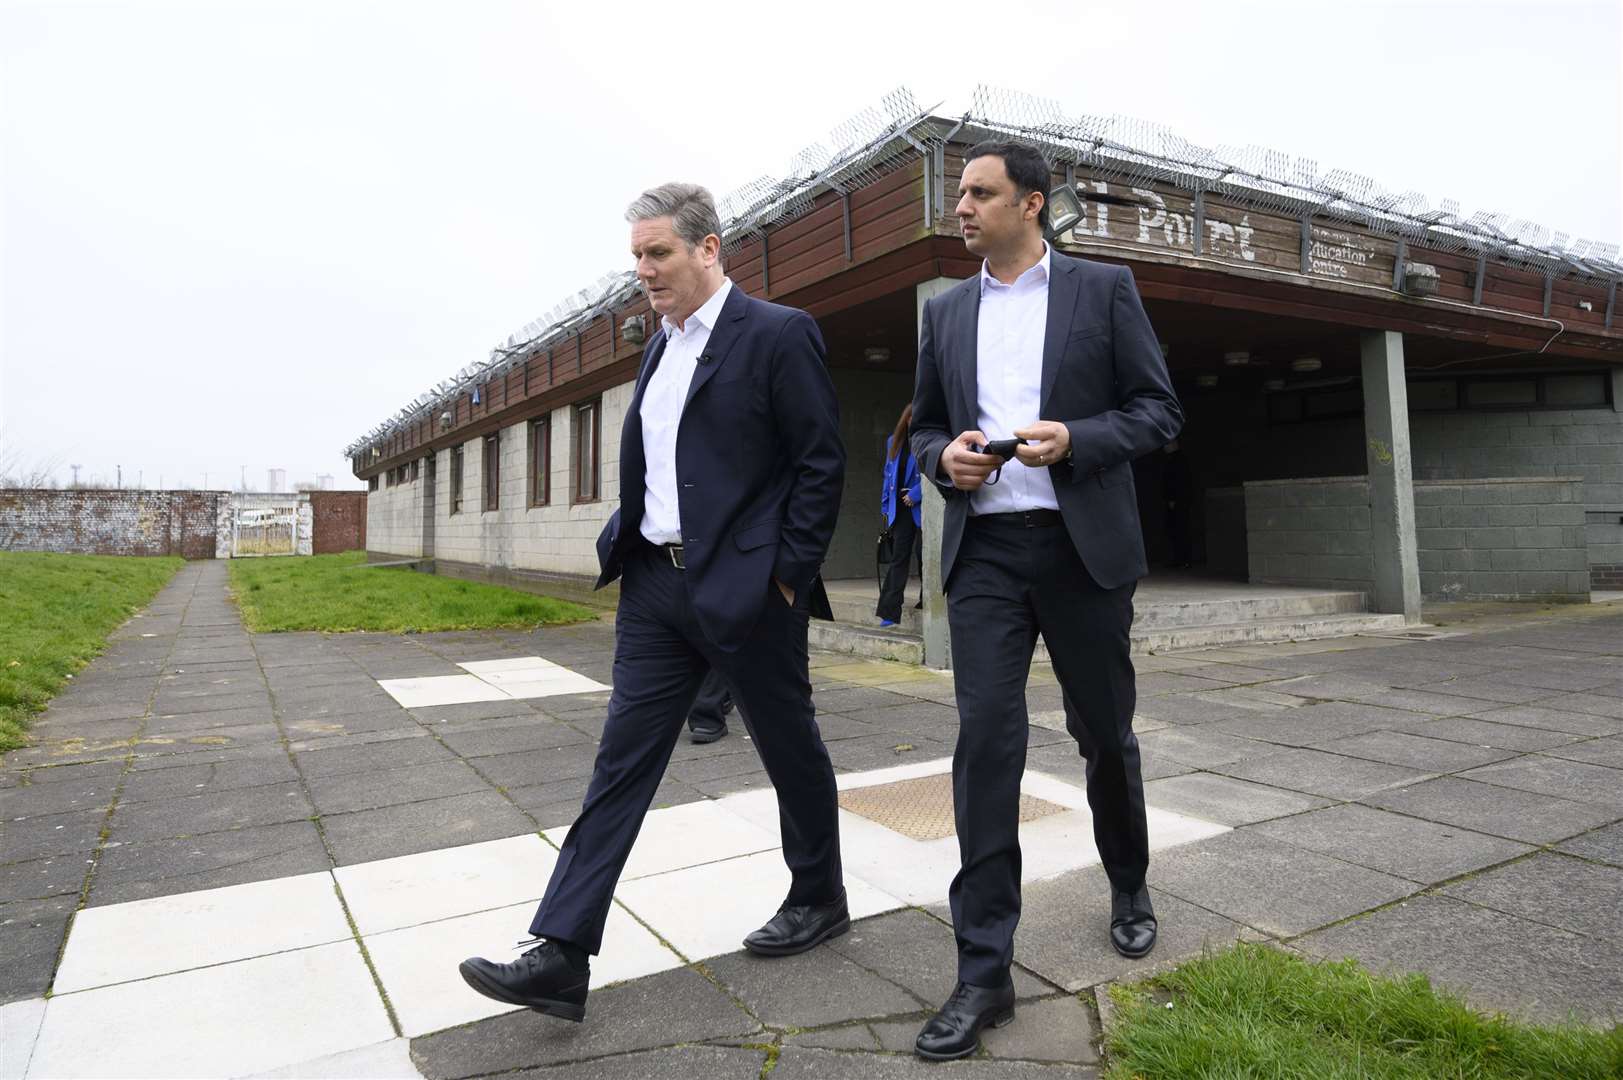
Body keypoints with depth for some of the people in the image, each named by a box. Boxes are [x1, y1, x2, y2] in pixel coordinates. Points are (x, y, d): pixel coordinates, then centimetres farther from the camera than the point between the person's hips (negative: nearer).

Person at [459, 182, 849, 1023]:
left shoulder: (778, 335, -8)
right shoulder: (661, 344, 14)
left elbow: (822, 462, -11)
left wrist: (789, 576, -13)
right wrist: (629, 551, 11)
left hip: (743, 585, -7)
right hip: (656, 582, 7)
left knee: (790, 749, 11)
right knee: (621, 759, 4)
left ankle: (819, 899, 34)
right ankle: (560, 957, 10)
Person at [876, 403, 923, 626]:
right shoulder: (893, 442, 14)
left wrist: (915, 495, -15)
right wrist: (886, 507, 14)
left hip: (921, 507, -4)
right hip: (899, 508, 5)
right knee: (899, 557, 6)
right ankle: (890, 611, 9)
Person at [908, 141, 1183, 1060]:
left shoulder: (1104, 289, 4)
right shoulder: (947, 313, 13)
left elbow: (1160, 410, 1)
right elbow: (925, 426, 18)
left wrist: (1076, 439, -16)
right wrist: (943, 458, -6)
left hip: (1083, 545, -1)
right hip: (984, 549, 2)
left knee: (1106, 732, 12)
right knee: (986, 742, -7)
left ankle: (1130, 887, 40)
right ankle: (985, 970, 2)